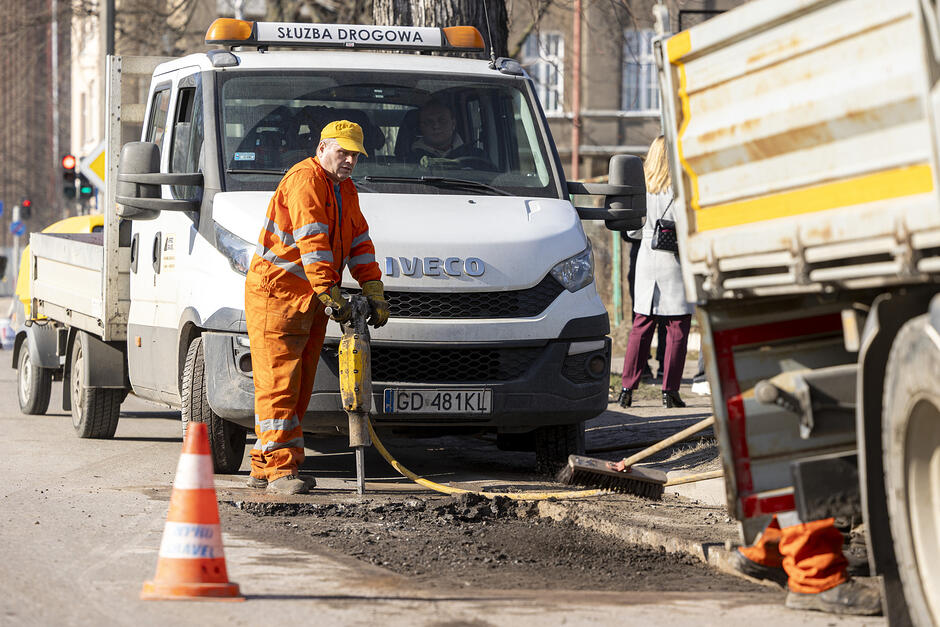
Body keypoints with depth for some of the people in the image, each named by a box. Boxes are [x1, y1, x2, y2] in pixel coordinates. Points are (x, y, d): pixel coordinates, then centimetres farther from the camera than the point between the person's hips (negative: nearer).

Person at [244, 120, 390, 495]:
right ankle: (279, 470, -14)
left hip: (309, 301, 9)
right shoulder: (305, 181, -15)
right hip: (274, 293, -9)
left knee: (298, 388, 8)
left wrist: (374, 292, 2)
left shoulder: (345, 190, 16)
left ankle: (263, 469, 13)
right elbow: (312, 243, -24)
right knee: (279, 384, -11)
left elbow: (359, 243, 14)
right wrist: (330, 294, -30)